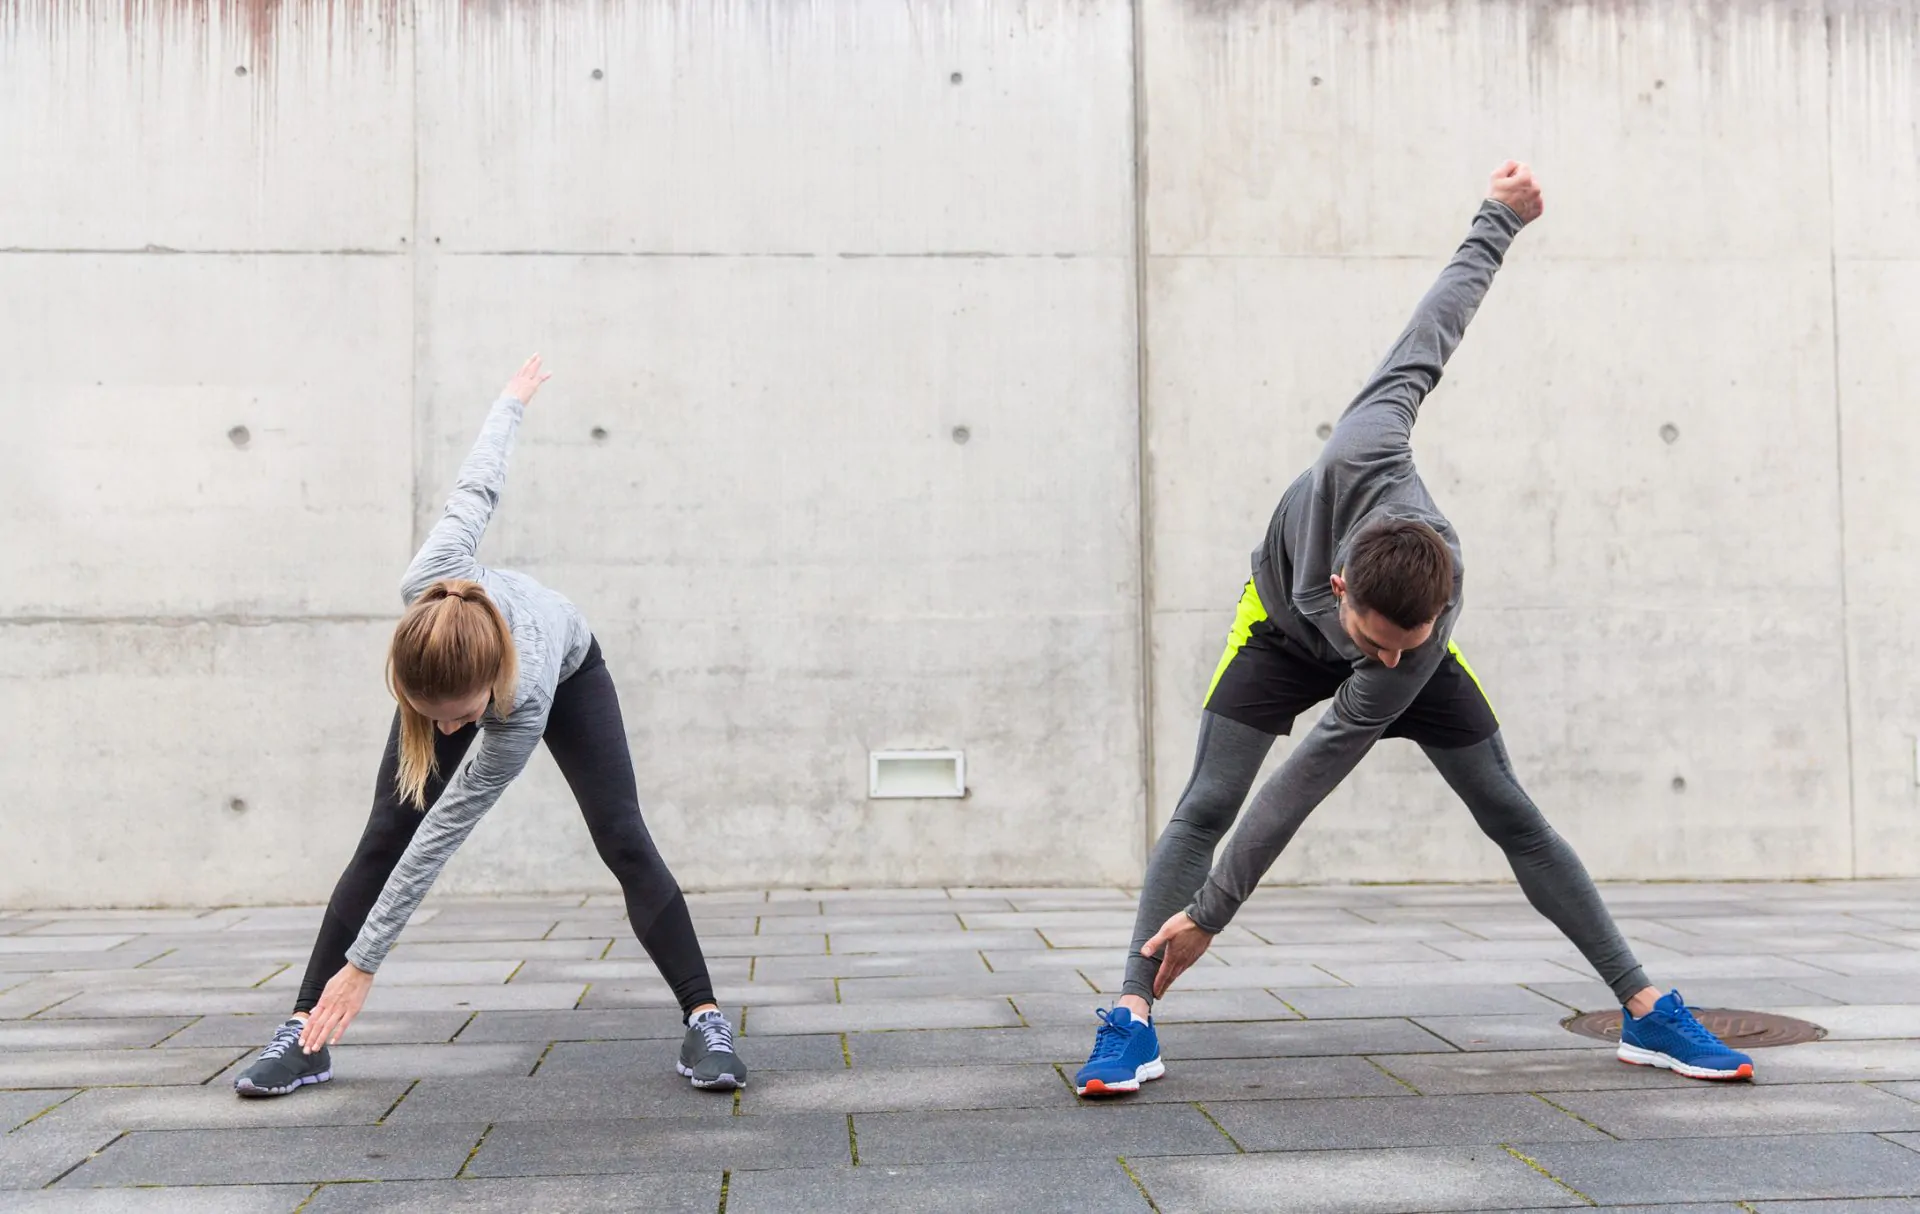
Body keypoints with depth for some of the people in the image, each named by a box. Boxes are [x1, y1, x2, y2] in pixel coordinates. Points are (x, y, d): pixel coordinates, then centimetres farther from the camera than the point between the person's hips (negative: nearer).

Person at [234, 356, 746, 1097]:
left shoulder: (524, 704, -47)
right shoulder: (427, 586, -44)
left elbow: (440, 837, -38)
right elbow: (476, 490, -25)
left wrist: (363, 966, -32)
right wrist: (515, 400, -4)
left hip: (569, 671, -3)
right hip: (456, 667, 3)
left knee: (622, 838, -18)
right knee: (381, 837, -8)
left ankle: (704, 1021, -13)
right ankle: (306, 1029, -4)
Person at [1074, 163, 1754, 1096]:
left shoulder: (1424, 637, -41)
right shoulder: (1364, 454, -44)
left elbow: (1311, 776, -35)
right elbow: (1433, 332, -27)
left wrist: (1212, 913, -34)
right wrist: (1497, 222, -10)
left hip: (1400, 618, 0)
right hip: (1283, 620, 1)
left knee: (1511, 815, -2)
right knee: (1206, 806, -14)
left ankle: (1647, 1013, 8)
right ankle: (1131, 1019, -15)